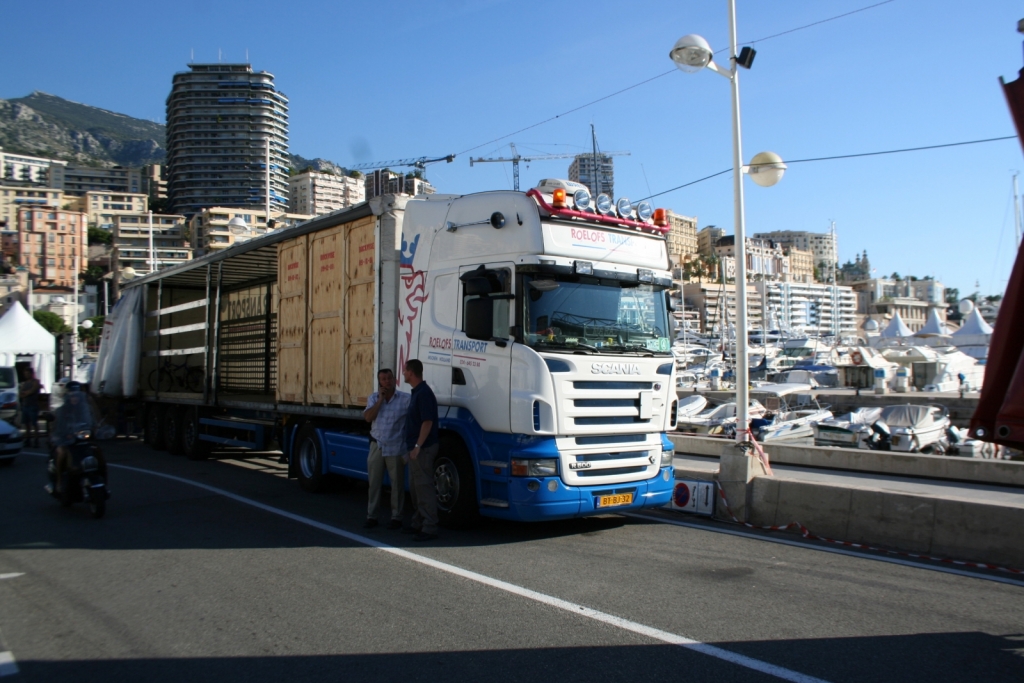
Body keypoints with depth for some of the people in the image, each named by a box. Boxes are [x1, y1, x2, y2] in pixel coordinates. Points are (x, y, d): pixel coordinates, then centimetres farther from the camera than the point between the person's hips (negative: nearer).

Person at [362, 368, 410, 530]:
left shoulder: (405, 399, -5)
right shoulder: (374, 398, 6)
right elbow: (368, 417, -8)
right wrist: (380, 399, -11)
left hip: (396, 448, -3)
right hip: (376, 445, 3)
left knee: (397, 484, 4)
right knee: (374, 482, 8)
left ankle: (396, 517, 13)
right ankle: (371, 516, 17)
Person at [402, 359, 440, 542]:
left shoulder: (424, 393, -17)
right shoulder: (416, 393, 15)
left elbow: (427, 422, -22)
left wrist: (417, 446, -23)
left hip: (423, 448, -11)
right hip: (415, 448, 11)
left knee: (424, 487, -8)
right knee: (415, 487, 16)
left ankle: (429, 528, -5)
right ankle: (417, 523, 25)